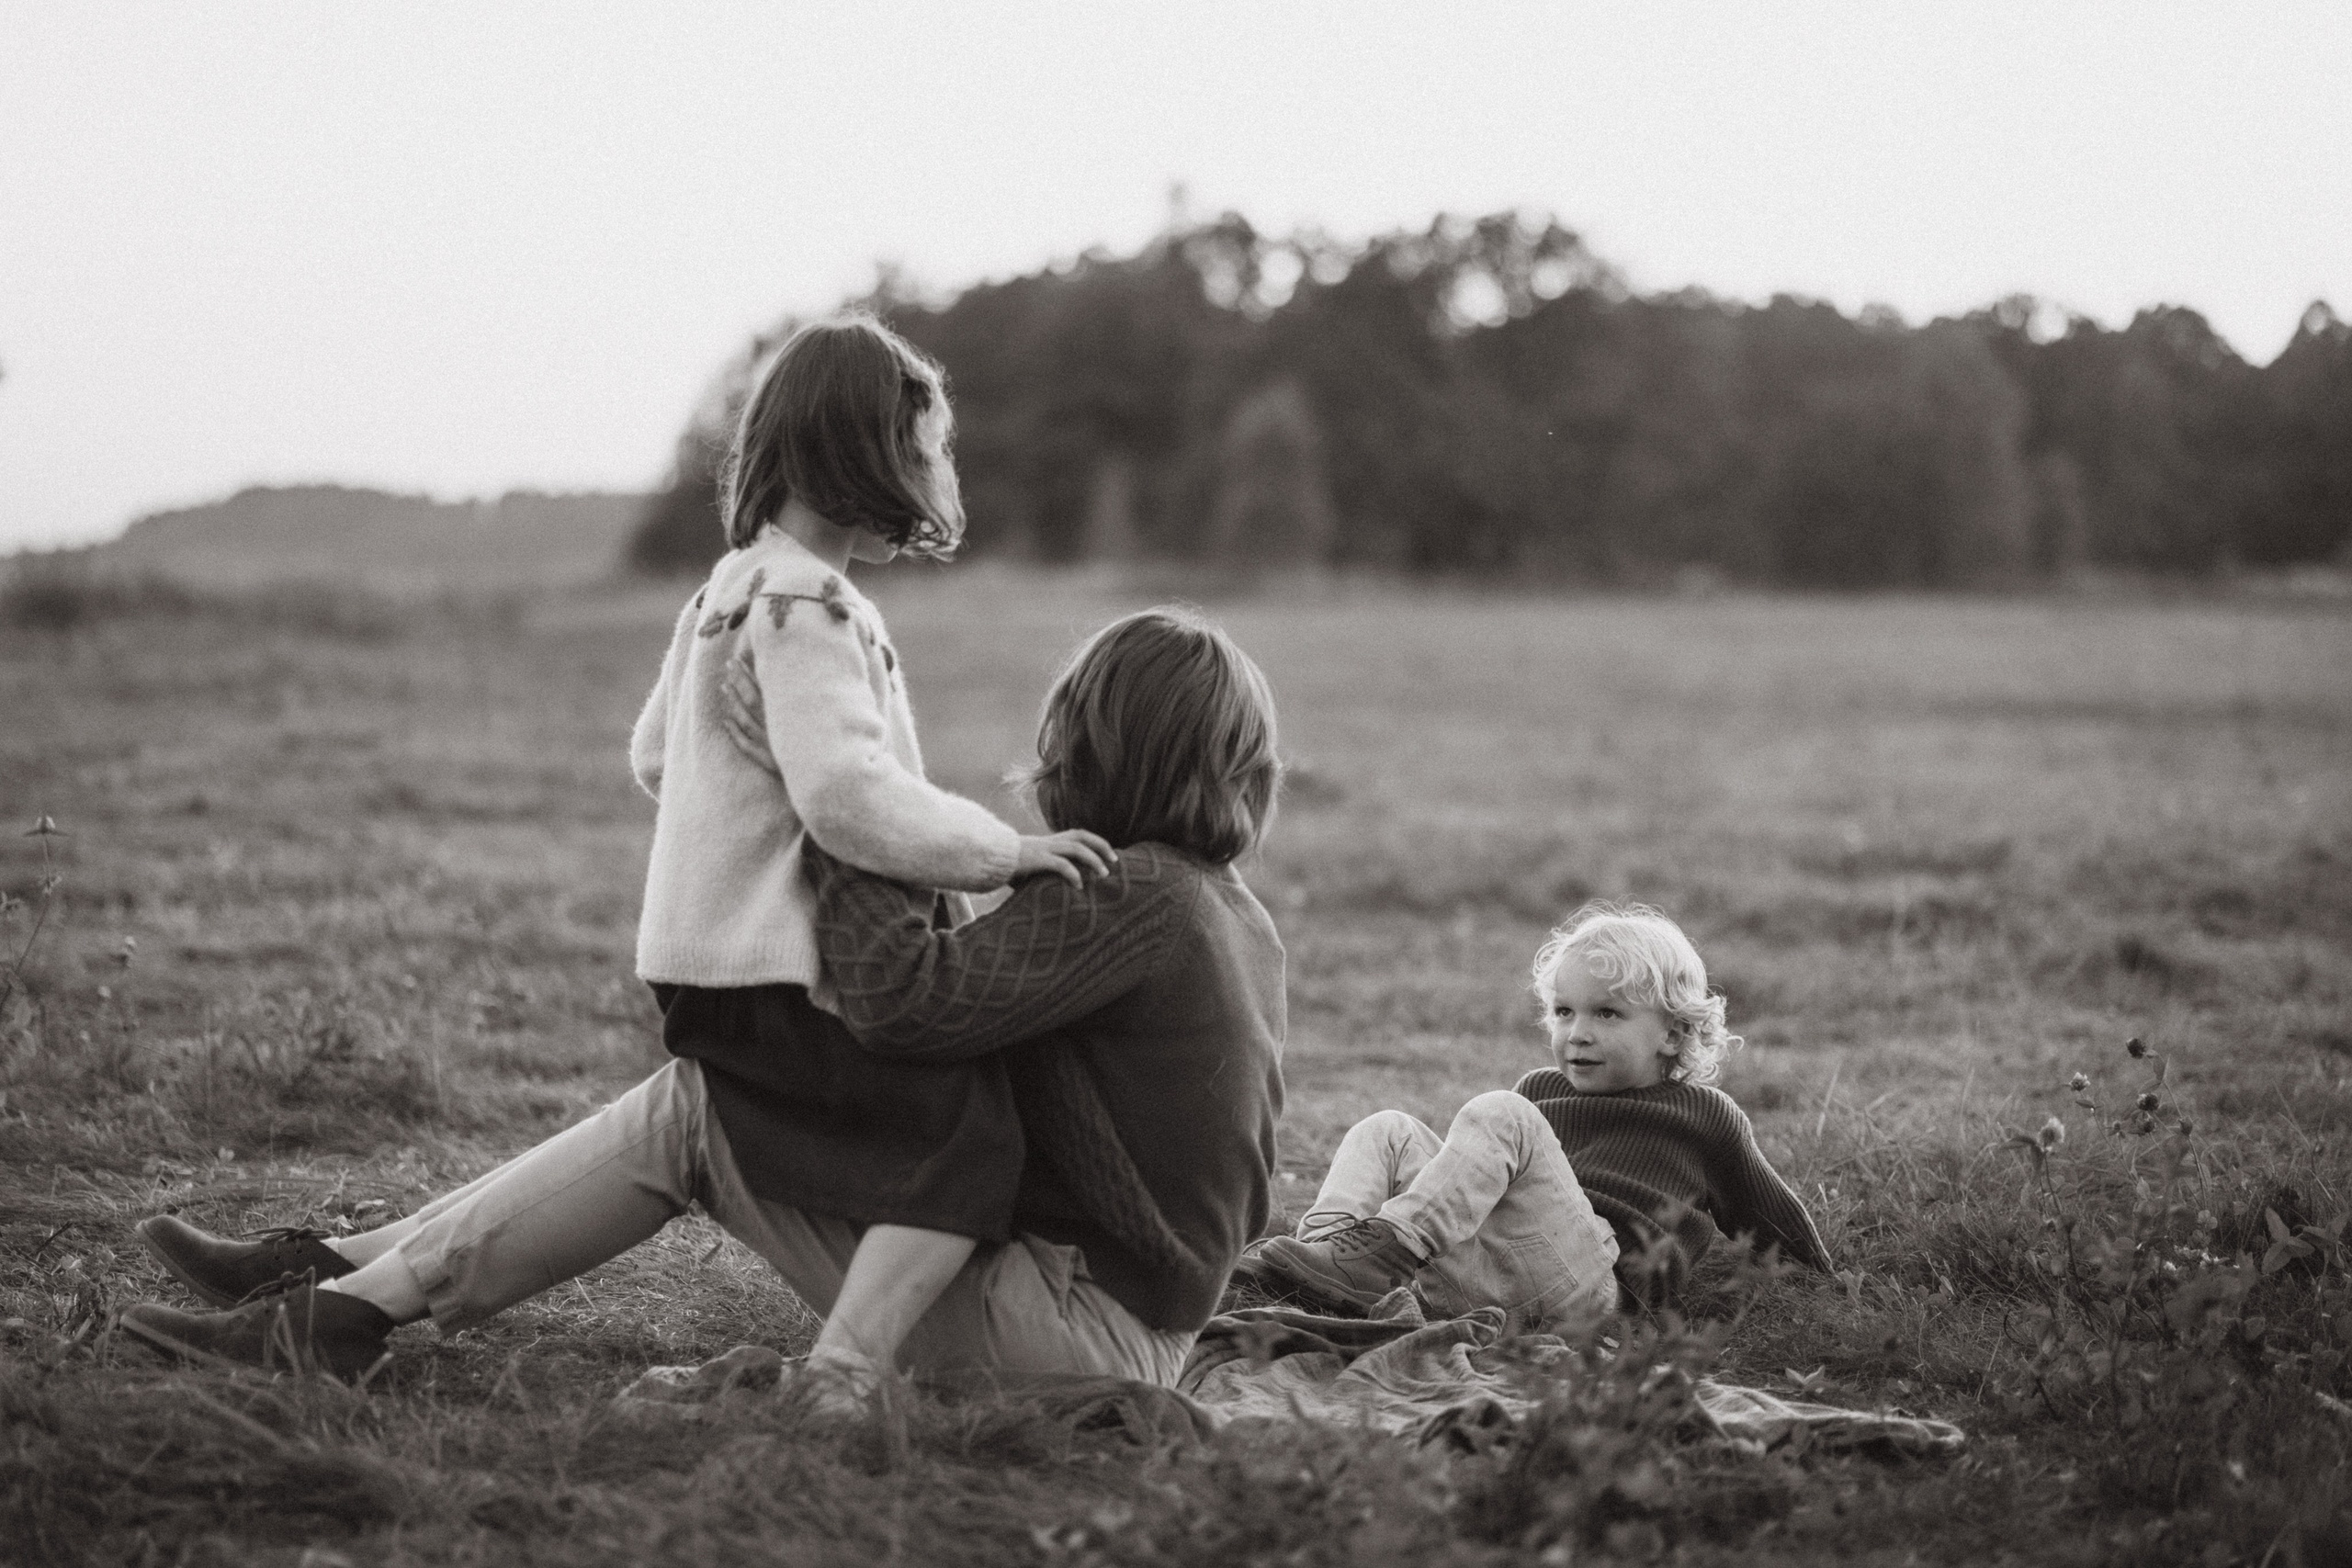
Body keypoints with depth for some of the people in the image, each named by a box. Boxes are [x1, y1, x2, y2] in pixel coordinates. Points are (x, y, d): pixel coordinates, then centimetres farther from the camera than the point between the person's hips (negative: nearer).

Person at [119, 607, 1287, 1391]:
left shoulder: (1124, 903, -17)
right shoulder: (1231, 915, 14)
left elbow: (908, 1003, -29)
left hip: (1057, 1332, -9)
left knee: (689, 1109, -8)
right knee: (690, 1108, 6)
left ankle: (341, 1317, -4)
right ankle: (336, 1272, 7)